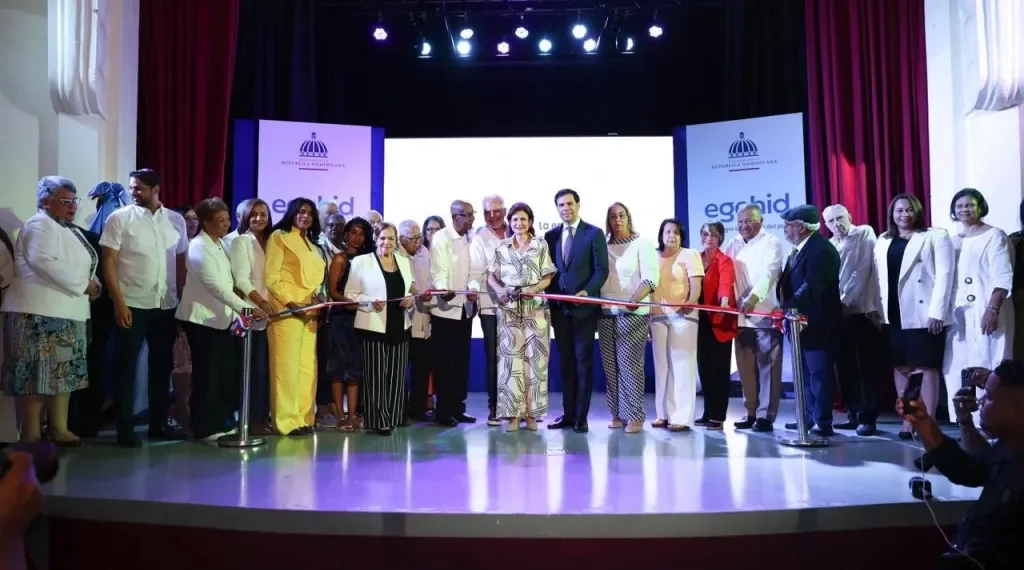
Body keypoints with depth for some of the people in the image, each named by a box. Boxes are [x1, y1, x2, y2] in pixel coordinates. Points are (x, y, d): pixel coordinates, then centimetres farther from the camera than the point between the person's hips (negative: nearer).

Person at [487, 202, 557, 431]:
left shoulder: (541, 245, 5)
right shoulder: (502, 247, 9)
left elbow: (547, 277, 2)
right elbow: (491, 276, 8)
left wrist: (533, 289, -16)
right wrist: (501, 290, -12)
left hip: (536, 309, -1)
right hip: (509, 309, 1)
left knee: (534, 358, 0)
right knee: (510, 359, -2)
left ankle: (531, 413, 7)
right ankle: (513, 413, 3)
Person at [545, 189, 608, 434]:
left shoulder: (594, 233, -1)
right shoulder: (550, 235, 11)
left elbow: (602, 269, -7)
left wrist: (587, 292, -21)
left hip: (584, 306, -4)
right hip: (559, 307, 4)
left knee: (583, 361, 1)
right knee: (565, 362, 9)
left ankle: (581, 416, 7)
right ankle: (568, 413, 17)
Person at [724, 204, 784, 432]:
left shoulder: (771, 243, -4)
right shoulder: (733, 245, 13)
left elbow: (768, 273, -19)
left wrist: (754, 296, -35)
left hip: (766, 315, -5)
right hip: (741, 316, 5)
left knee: (768, 367, -2)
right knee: (746, 367, 8)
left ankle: (766, 415, 3)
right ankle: (751, 412, 17)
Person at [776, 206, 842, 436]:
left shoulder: (822, 250, -19)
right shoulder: (799, 249, 12)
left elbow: (811, 287, -28)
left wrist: (784, 308, -32)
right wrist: (785, 309, 3)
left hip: (816, 324, -10)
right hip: (801, 322, 10)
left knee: (819, 374, 0)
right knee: (807, 374, 17)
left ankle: (823, 423, 9)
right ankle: (809, 418, 28)